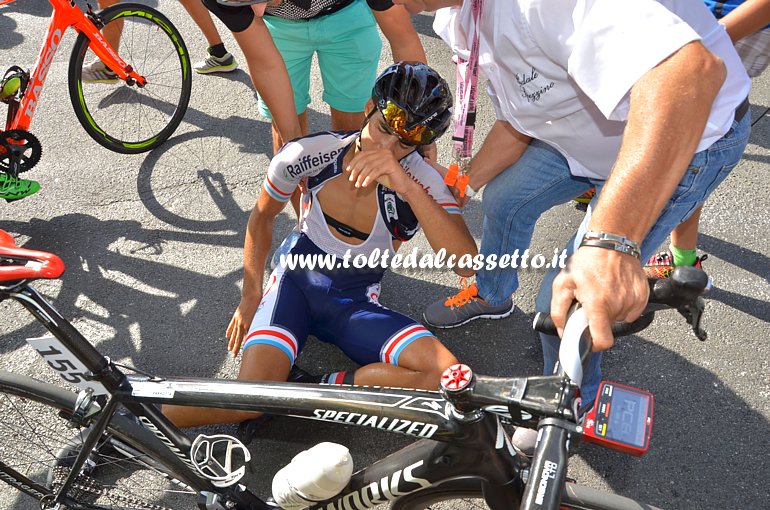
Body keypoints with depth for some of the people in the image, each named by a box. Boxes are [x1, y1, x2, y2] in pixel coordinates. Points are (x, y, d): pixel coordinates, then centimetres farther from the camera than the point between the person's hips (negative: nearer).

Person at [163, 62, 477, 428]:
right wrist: (250, 294, 2)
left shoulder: (423, 181, -18)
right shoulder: (307, 153, -16)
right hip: (297, 280, -1)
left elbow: (466, 262, -34)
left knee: (448, 376, -23)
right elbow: (262, 216, 4)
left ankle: (322, 387, -14)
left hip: (356, 304, 1)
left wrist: (407, 186, -41)